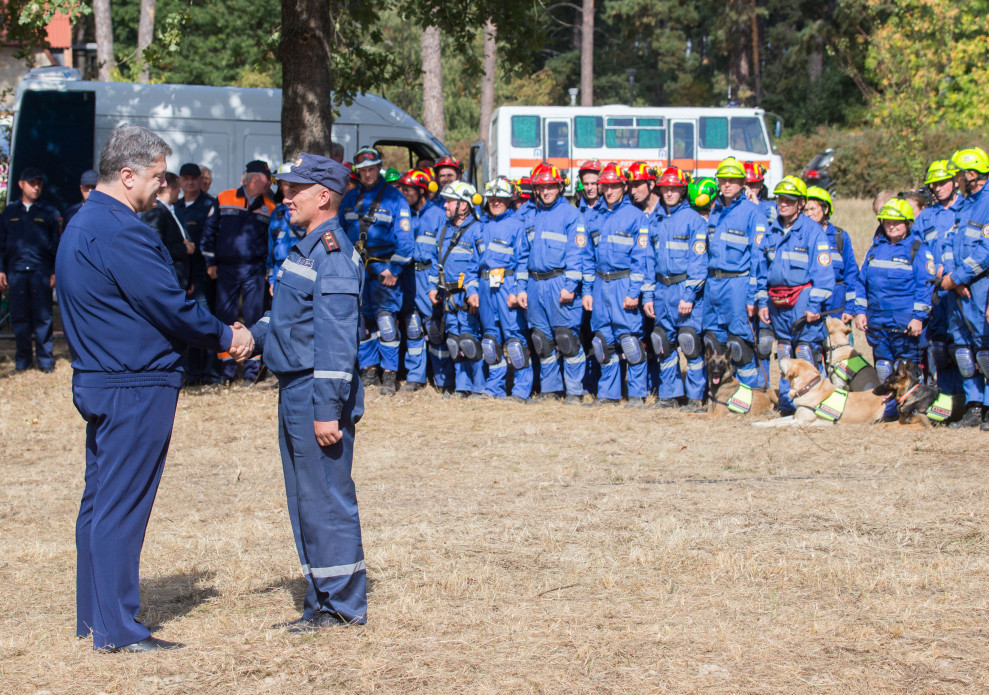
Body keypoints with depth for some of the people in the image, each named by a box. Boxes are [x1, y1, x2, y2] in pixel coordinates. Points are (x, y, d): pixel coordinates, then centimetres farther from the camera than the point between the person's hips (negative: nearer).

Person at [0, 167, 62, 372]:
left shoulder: (49, 213, 8)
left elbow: (56, 245, 7)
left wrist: (55, 272, 0)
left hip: (41, 272, -2)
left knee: (43, 317, -3)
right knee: (19, 317, 4)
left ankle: (45, 360, 3)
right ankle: (22, 358, 12)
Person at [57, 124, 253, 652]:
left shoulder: (83, 224, 14)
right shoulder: (120, 232, -20)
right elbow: (169, 306, -19)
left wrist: (214, 334, 14)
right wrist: (225, 338, -3)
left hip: (98, 380, 11)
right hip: (133, 388, -11)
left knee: (101, 500, 15)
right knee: (123, 505, -6)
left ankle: (93, 617, 23)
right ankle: (116, 631, -2)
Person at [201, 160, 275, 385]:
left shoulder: (269, 207, 11)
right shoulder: (223, 200, 5)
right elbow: (209, 231, 9)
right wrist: (210, 262, 4)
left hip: (255, 271, 1)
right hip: (226, 270, -1)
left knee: (254, 318, -2)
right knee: (225, 316, 0)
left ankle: (252, 368, 5)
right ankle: (227, 367, 9)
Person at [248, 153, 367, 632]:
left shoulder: (333, 255, -16)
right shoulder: (307, 248, 15)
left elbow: (337, 337, -21)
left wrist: (328, 408, -24)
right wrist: (254, 335, 6)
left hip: (318, 395, -10)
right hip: (295, 394, 10)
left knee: (326, 499, -4)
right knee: (304, 500, 15)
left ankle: (344, 606, 4)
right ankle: (321, 600, 23)